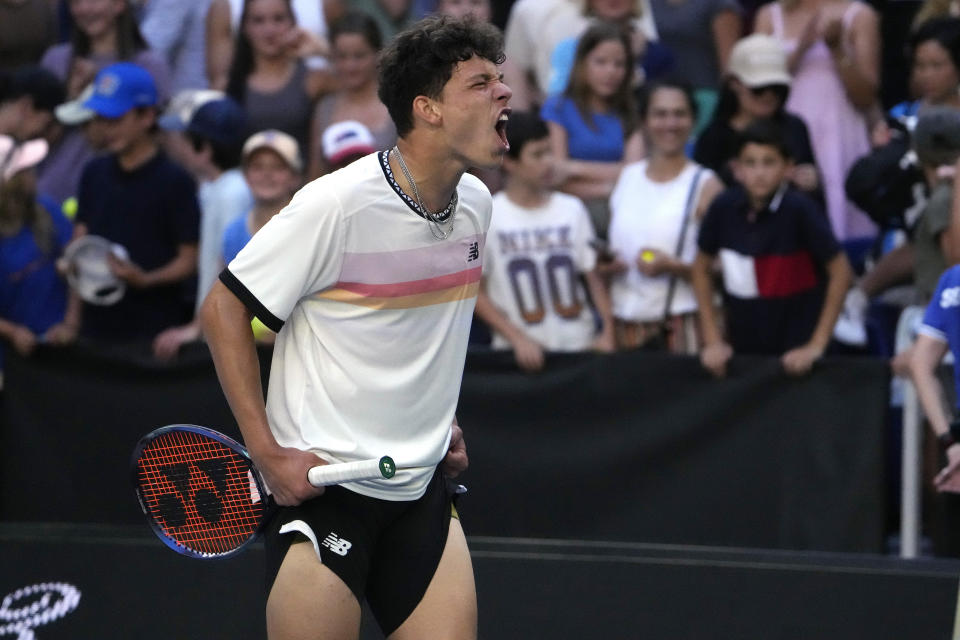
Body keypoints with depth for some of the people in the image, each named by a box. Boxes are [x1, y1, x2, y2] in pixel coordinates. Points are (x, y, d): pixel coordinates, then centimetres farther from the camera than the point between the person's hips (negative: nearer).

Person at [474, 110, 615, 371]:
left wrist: (607, 332, -8)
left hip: (579, 345, 2)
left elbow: (595, 276, 5)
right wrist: (518, 338, -10)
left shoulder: (572, 209, 6)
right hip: (517, 351, -2)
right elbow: (475, 292, -2)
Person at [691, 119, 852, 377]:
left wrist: (816, 346, -11)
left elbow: (840, 272, -12)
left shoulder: (799, 209, -17)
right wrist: (713, 340, 4)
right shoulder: (724, 207, -7)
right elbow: (701, 268, 7)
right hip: (741, 350, 3)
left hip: (793, 356, -3)